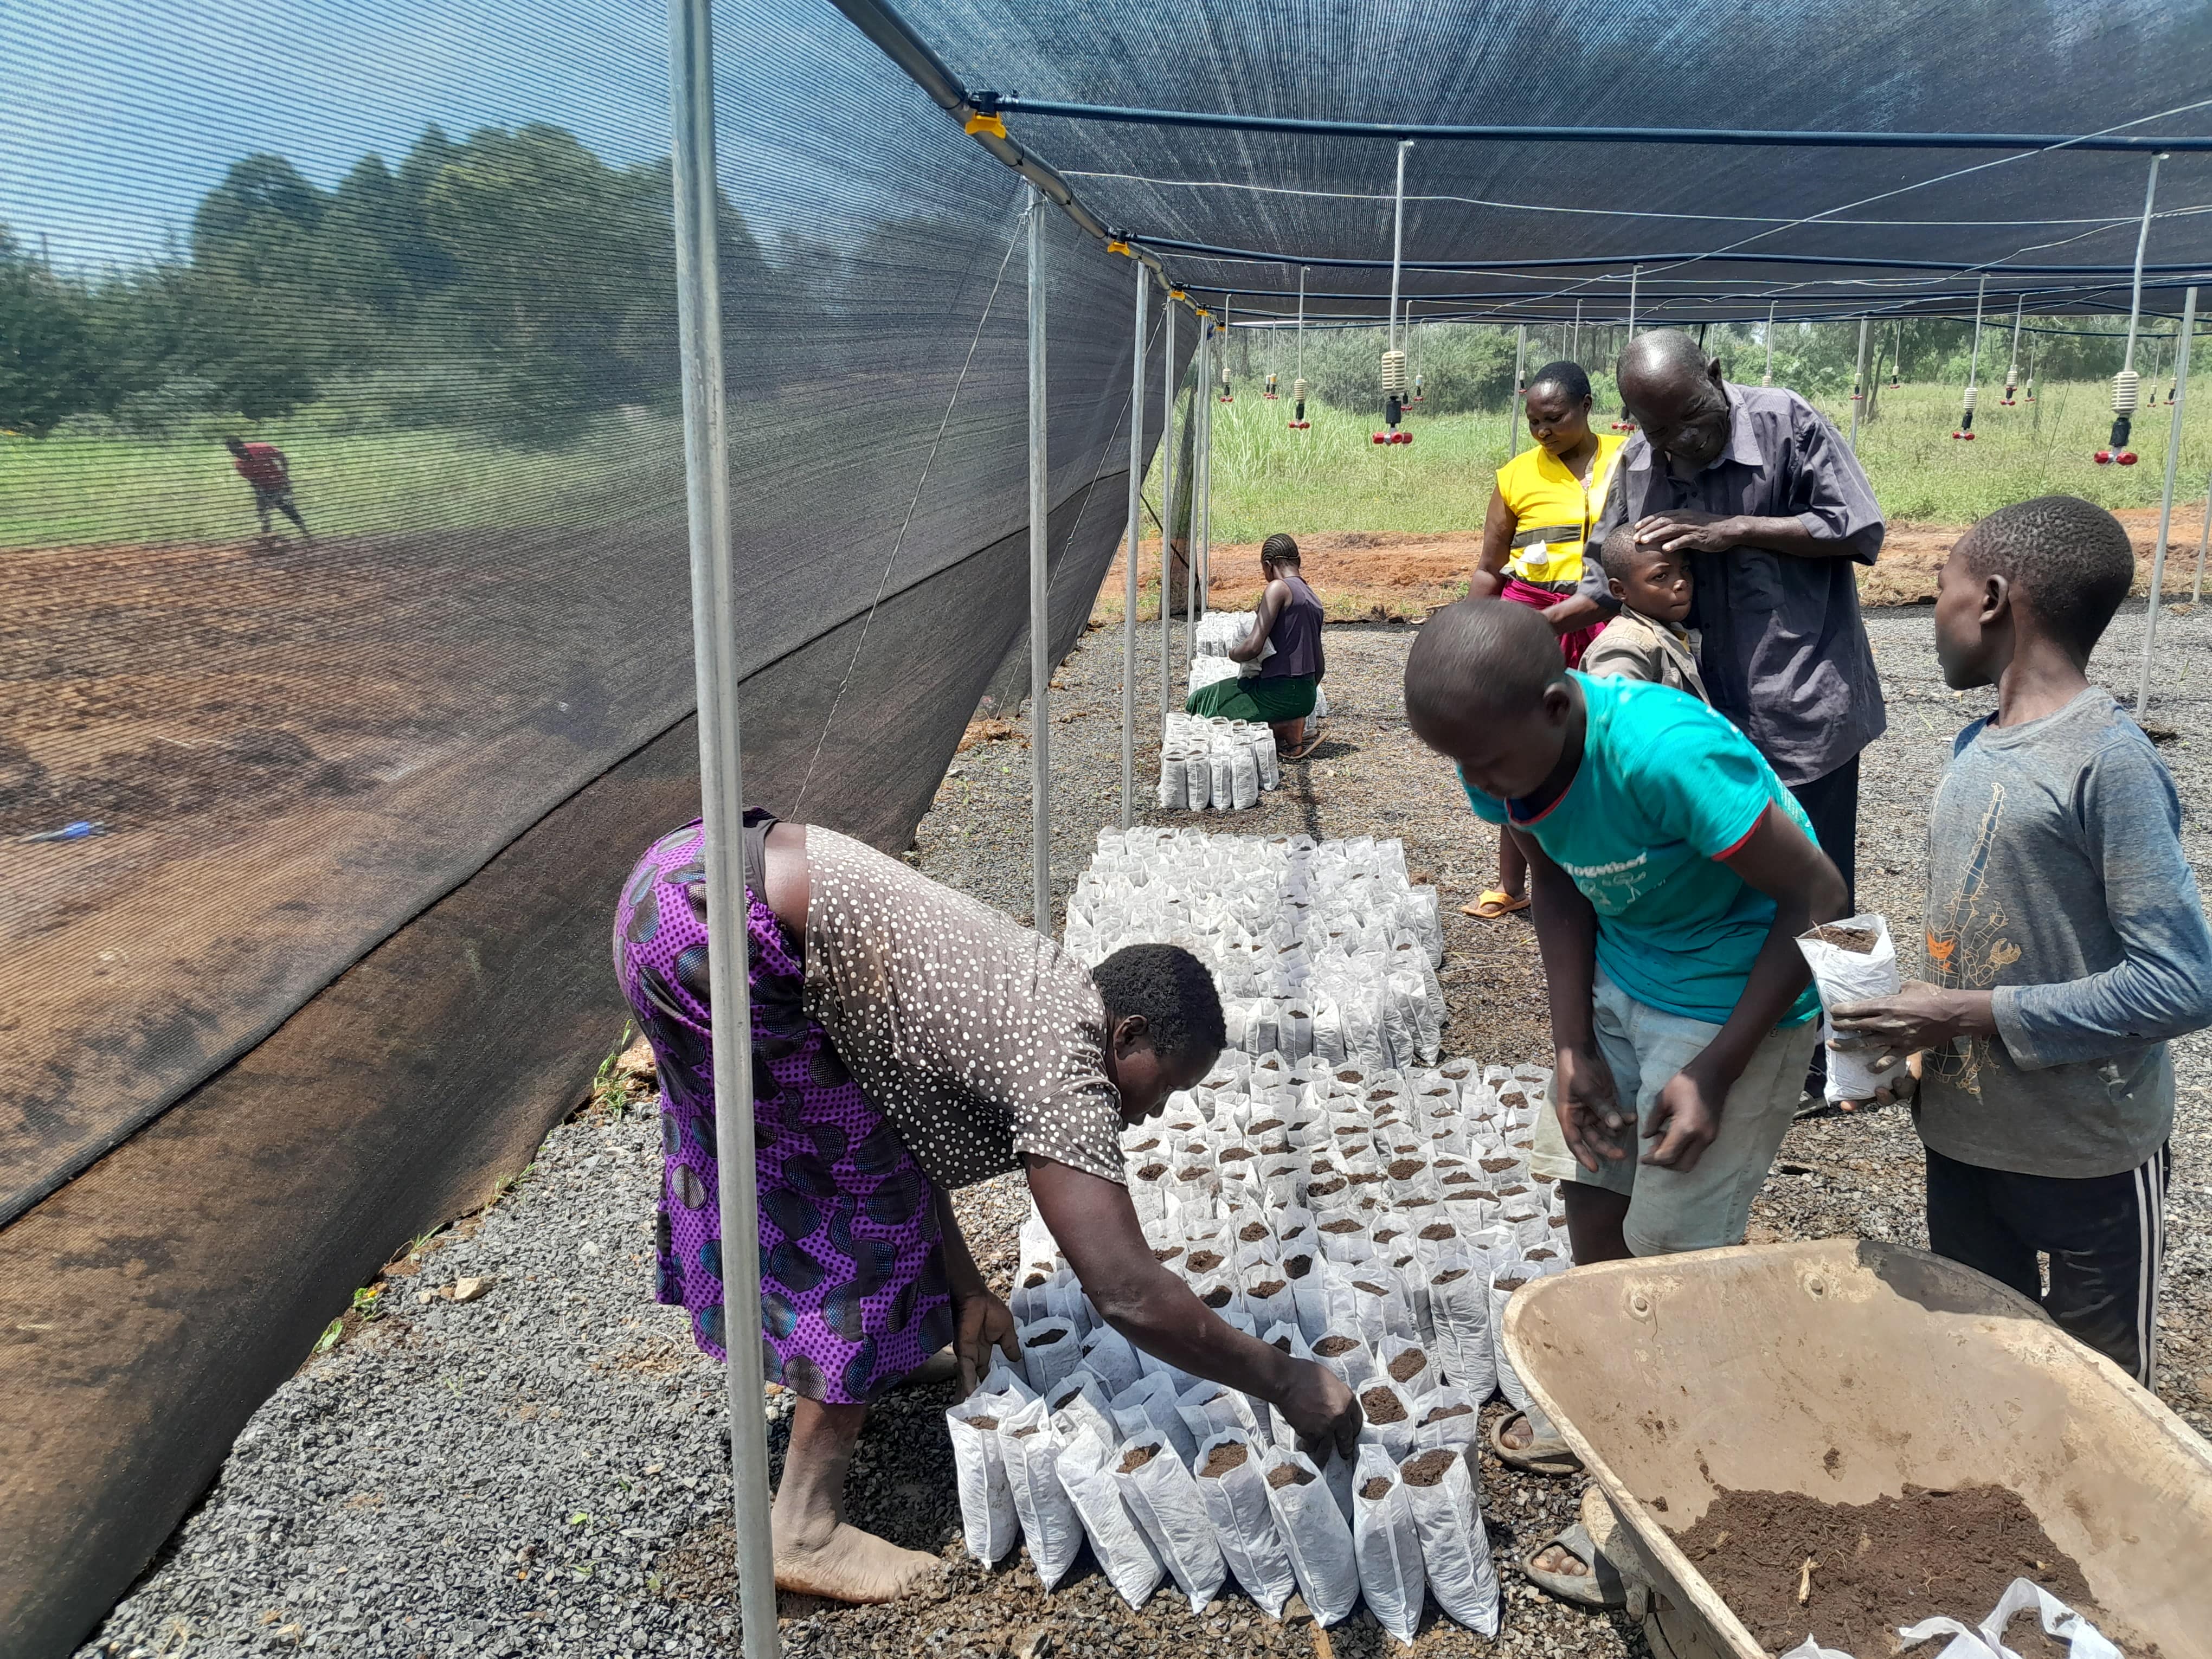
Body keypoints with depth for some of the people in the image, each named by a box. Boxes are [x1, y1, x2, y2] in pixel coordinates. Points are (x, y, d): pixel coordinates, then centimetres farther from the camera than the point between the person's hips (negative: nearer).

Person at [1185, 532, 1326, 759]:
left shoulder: (1278, 588, -12)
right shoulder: (1313, 599, 14)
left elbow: (1254, 646, -21)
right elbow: (1320, 666, 19)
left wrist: (1233, 653, 1)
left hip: (1280, 693, -9)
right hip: (1306, 696, 9)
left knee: (1203, 702, 2)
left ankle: (1287, 729, -6)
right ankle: (1293, 724, 6)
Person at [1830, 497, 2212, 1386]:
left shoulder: (2109, 759, -20)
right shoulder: (1976, 746, 4)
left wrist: (1974, 1015, -22)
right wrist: (1917, 1019, -2)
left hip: (2087, 1155, -7)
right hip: (1960, 1132, 7)